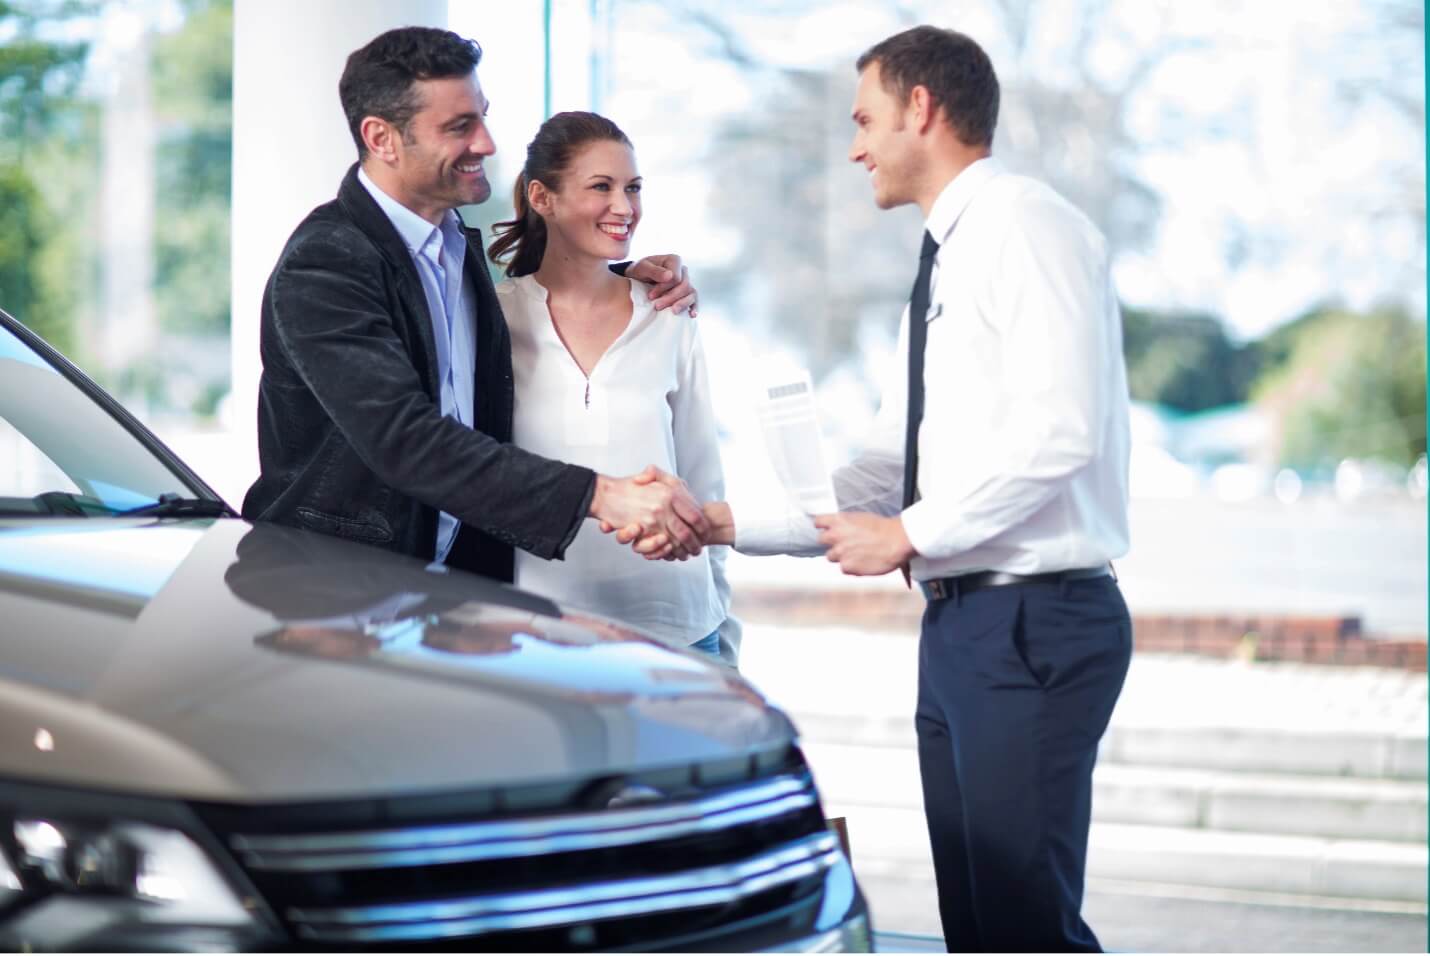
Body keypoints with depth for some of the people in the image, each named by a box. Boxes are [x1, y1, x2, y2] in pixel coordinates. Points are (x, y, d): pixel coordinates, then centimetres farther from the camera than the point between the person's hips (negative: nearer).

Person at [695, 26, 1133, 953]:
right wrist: (729, 522, 11)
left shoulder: (1025, 226, -9)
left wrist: (912, 533, -15)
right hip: (960, 625, 10)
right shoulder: (946, 260, 21)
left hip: (1034, 622, -10)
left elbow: (1058, 426, -21)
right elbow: (881, 481, 21)